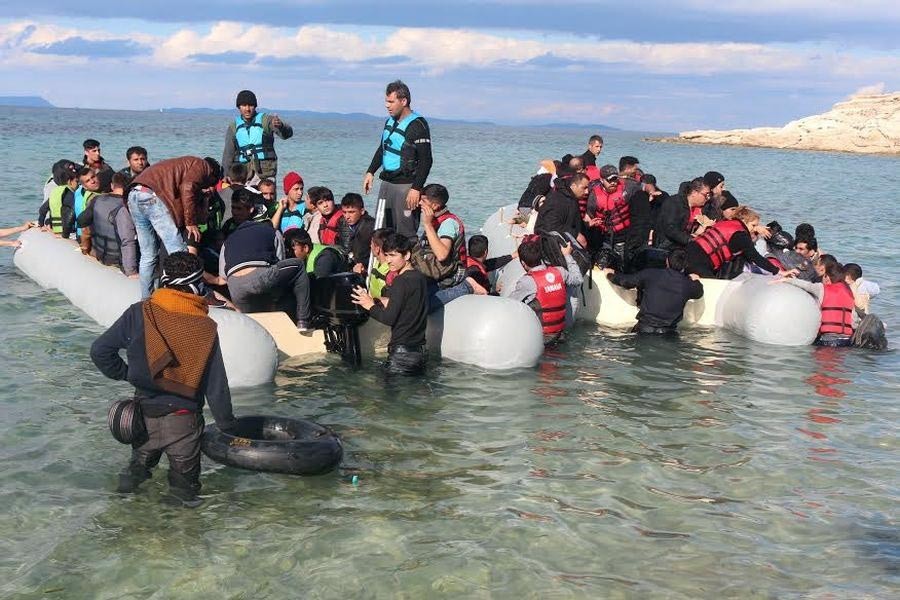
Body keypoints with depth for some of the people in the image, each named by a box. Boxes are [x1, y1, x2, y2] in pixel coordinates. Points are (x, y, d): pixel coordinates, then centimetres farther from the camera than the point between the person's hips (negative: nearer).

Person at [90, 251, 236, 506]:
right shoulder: (206, 329, -13)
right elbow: (216, 384, -8)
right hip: (183, 420, -2)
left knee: (142, 459, 27)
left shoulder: (139, 314, -10)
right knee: (185, 476, 13)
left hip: (144, 412, 2)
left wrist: (124, 373, 10)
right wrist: (227, 423, 5)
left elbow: (100, 350, -6)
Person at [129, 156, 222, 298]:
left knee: (148, 256, 15)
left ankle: (146, 299, 19)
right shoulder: (201, 165, 11)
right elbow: (187, 188, -10)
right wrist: (191, 222, -8)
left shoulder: (184, 164, 36)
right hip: (153, 196, -9)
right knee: (179, 253, -7)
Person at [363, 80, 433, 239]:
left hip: (406, 186, -8)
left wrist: (416, 189, -21)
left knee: (406, 233, -9)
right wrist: (370, 172, 18)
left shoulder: (417, 125, -13)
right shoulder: (390, 121, 12)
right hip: (386, 183, 8)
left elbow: (426, 160, -16)